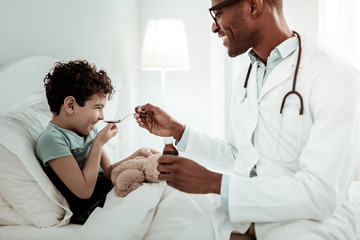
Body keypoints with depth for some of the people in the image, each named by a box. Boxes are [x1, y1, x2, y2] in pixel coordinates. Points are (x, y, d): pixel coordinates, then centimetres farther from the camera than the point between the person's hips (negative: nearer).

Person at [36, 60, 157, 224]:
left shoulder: (89, 130, 9)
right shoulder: (51, 139, -18)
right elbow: (84, 191, -22)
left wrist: (138, 154, 2)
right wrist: (99, 143, -16)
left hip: (109, 195, 9)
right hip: (90, 210, -8)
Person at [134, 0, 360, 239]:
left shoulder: (336, 76, -16)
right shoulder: (248, 75, 12)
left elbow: (321, 195, -23)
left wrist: (213, 182, -25)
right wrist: (177, 130, 10)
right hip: (246, 219, 7)